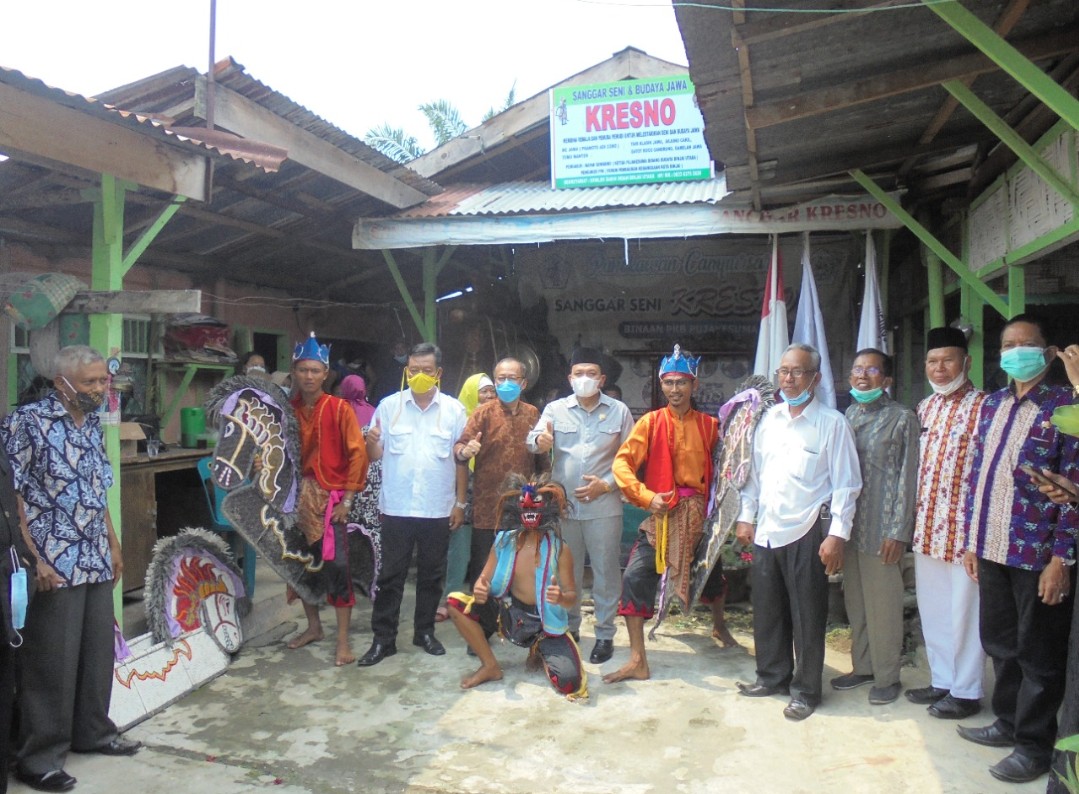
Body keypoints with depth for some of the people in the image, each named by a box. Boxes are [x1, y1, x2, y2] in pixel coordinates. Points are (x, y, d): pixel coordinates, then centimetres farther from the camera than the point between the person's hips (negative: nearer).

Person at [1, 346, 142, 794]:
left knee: (98, 651, 15)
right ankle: (38, 755, 15)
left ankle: (92, 732, 31)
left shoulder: (93, 426, 11)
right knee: (51, 660, 1)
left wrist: (112, 545, 18)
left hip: (95, 560, 7)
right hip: (52, 564, -7)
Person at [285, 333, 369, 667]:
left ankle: (343, 642, 3)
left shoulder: (340, 408, -6)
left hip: (330, 499, -4)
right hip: (298, 497, 4)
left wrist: (346, 500, -11)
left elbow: (357, 454, -8)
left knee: (336, 567, -6)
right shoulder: (289, 409, 5)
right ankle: (314, 627, 31)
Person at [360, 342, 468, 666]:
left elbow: (461, 460, 3)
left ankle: (425, 631, 28)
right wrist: (371, 441, -22)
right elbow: (375, 455, 1)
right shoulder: (388, 406, 0)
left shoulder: (454, 410, 0)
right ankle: (383, 639, 15)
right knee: (391, 576, 5)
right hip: (396, 508, 0)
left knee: (431, 575, 13)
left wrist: (460, 503, 1)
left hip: (438, 509, 1)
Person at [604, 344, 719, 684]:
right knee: (635, 577, -10)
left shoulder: (708, 425, 3)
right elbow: (621, 463, -9)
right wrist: (647, 496, -19)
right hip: (661, 513, -1)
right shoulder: (651, 422, -1)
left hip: (699, 514, 1)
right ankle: (638, 660, -2)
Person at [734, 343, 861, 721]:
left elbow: (846, 484, -9)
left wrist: (836, 535, -14)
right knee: (767, 609, 15)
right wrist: (746, 516, 12)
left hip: (807, 533, -5)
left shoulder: (831, 423, -8)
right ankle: (772, 676, 32)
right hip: (767, 530, 6)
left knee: (807, 615, 5)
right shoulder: (769, 419, 9)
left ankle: (805, 690, 21)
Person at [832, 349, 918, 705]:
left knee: (883, 605, 2)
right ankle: (863, 667, 28)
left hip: (881, 528, -5)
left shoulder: (902, 418, -4)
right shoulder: (847, 416, 11)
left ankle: (887, 677, 17)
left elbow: (907, 478, -8)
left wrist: (898, 531, -12)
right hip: (849, 525, 6)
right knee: (855, 602, 14)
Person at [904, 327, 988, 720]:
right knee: (931, 609, 15)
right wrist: (915, 519, 13)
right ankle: (942, 681, 31)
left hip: (964, 528, -7)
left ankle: (966, 692, 19)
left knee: (964, 612, 4)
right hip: (926, 526, 7)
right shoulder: (925, 407, 11)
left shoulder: (984, 407, -10)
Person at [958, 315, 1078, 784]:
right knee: (1000, 643, 18)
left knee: (1038, 653, 8)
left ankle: (1035, 745, 23)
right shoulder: (991, 405, 11)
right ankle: (1009, 722, 36)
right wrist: (971, 539, 12)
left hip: (1038, 553, -6)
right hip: (992, 551, 6)